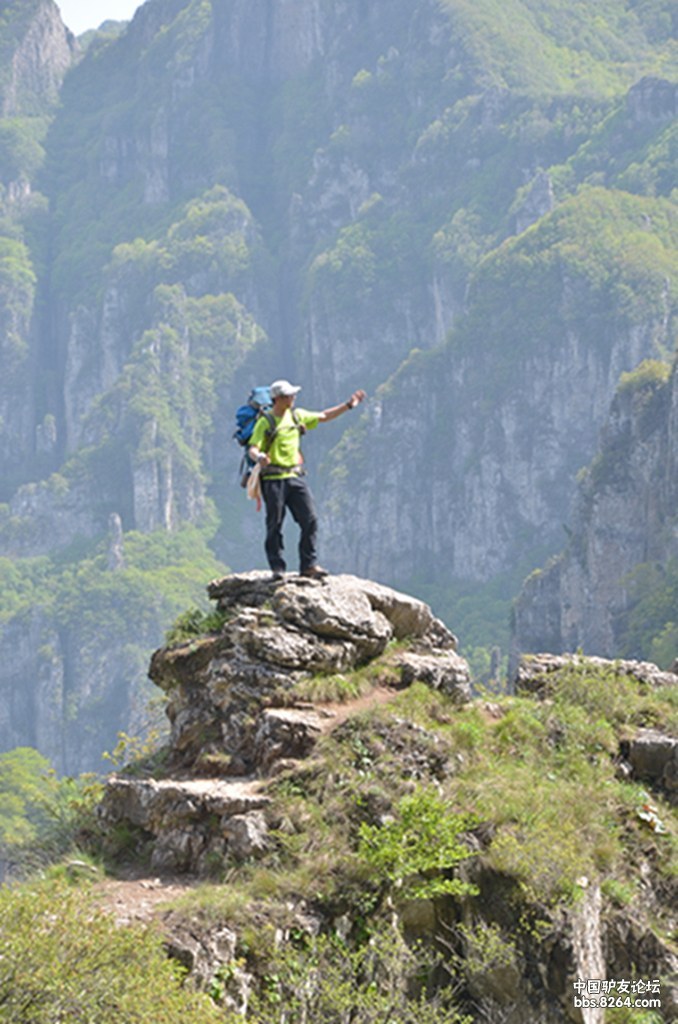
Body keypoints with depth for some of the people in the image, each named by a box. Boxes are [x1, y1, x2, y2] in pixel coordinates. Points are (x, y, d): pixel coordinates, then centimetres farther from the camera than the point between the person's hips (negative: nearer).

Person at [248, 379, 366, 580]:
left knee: (310, 519, -3)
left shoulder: (297, 416, 11)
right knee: (275, 524, -1)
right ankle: (277, 568, 6)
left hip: (295, 477, 6)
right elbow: (253, 449, -15)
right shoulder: (265, 422, -7)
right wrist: (259, 456, -38)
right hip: (273, 480, -5)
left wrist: (348, 405, 19)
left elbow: (323, 417, 23)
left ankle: (309, 564, 3)